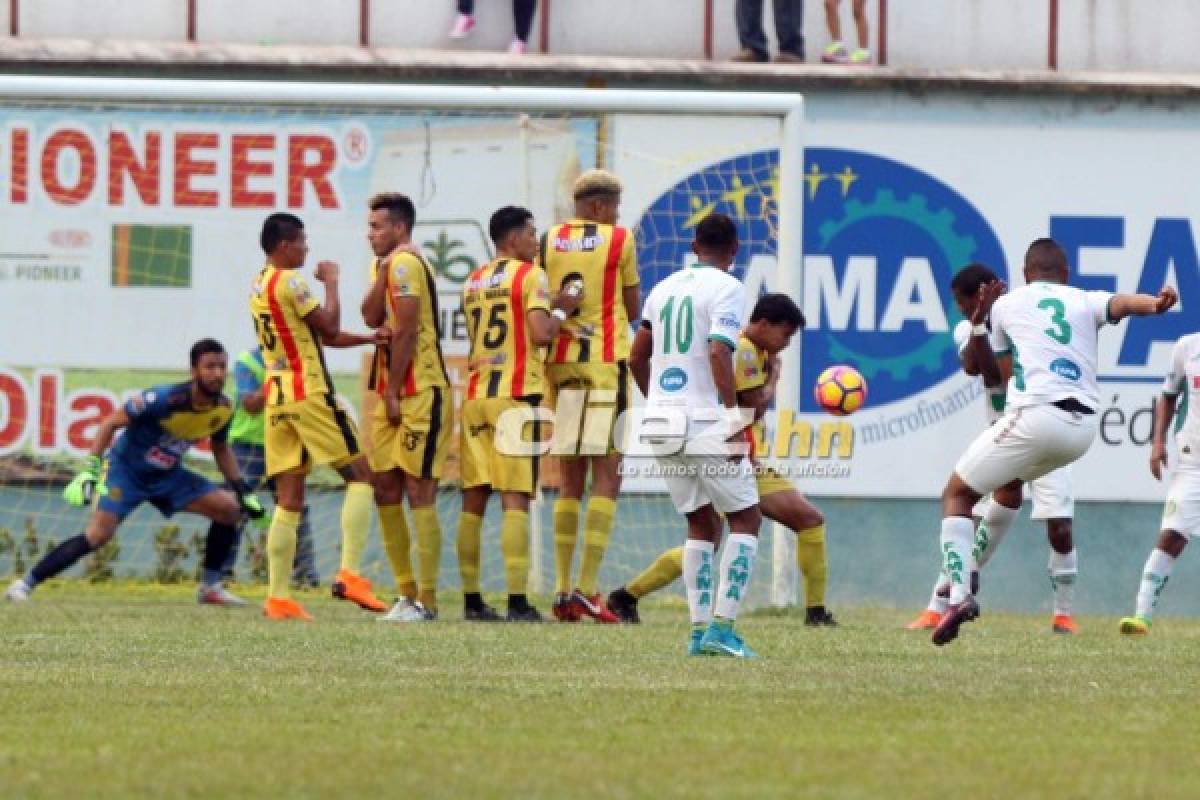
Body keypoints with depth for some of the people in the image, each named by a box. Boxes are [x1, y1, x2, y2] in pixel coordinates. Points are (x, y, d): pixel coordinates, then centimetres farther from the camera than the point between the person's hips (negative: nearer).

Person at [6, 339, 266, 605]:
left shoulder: (223, 409, -8)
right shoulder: (165, 399, -28)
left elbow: (221, 448, 14)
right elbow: (110, 423, -20)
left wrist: (244, 491, 8)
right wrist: (89, 471, -27)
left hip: (167, 475, 6)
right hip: (125, 469, -6)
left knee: (230, 508, -6)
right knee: (98, 534, -24)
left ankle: (211, 587, 7)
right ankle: (25, 585, -16)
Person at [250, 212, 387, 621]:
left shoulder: (258, 287, 18)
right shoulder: (289, 281, -11)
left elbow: (321, 336, 20)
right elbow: (330, 328, -7)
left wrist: (371, 337, 13)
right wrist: (331, 282, 4)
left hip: (275, 394, 8)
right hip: (309, 390, -8)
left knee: (288, 499, 7)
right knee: (359, 475, 0)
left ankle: (278, 596, 1)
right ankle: (350, 573, -12)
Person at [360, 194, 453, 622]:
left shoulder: (405, 263, -12)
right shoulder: (392, 264, 17)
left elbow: (405, 331, -17)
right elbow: (371, 316, 4)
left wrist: (394, 393, -16)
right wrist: (381, 273, -7)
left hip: (419, 394, -10)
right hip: (393, 395, 10)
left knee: (419, 494, -8)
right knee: (386, 492, 9)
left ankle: (426, 600, -7)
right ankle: (406, 593, 15)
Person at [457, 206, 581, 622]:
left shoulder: (473, 282, 17)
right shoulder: (530, 275, -5)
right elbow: (541, 335, -16)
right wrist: (561, 310, 3)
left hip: (475, 395, 6)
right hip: (516, 394, -6)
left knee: (473, 498, 7)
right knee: (515, 498, -9)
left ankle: (472, 599, 7)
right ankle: (517, 601, -14)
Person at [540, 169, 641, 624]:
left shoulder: (548, 242, 8)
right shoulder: (619, 241, -2)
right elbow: (633, 309, 5)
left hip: (558, 364, 4)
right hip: (605, 363, -4)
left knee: (570, 480, 11)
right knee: (607, 476, -3)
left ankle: (562, 589, 7)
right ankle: (588, 587, -13)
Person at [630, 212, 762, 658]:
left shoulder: (664, 288, 14)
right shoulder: (726, 289, -7)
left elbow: (637, 359, 17)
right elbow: (719, 354, -19)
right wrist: (736, 420, -17)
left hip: (662, 421, 6)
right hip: (706, 421, -6)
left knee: (702, 524, 16)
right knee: (745, 519, 3)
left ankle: (699, 629, 8)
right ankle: (722, 627, -9)